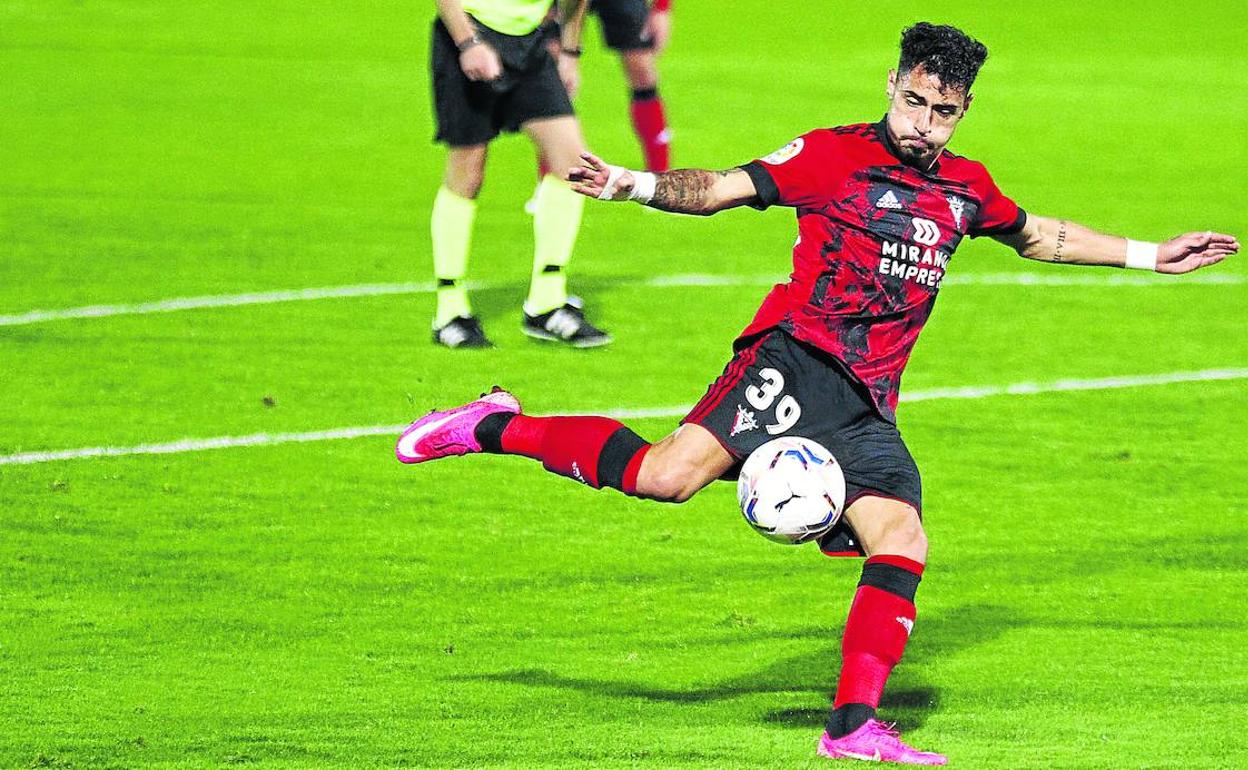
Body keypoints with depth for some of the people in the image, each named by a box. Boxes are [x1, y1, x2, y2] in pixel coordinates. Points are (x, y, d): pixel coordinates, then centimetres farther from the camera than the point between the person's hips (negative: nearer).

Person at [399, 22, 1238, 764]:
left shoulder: (965, 188, 19)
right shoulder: (835, 156, 1)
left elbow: (1039, 236, 37)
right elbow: (722, 188, -5)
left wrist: (1149, 256, 37)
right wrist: (632, 184, -21)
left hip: (868, 406, 6)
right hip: (796, 358, -6)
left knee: (902, 544, -10)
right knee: (671, 474, -26)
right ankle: (498, 428, -11)